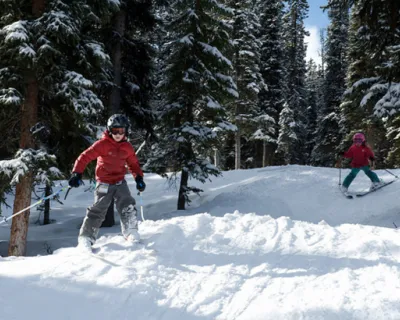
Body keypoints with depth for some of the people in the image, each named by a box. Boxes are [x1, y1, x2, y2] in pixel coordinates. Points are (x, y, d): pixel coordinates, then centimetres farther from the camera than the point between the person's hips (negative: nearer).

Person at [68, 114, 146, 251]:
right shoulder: (102, 144, -13)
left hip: (120, 182, 4)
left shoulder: (127, 147, 3)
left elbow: (133, 163, 16)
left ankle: (131, 233, 8)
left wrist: (139, 178, 3)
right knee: (97, 211, -4)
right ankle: (86, 238, 6)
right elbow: (85, 156, -17)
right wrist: (77, 173, -27)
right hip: (104, 182, -4)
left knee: (128, 207, -6)